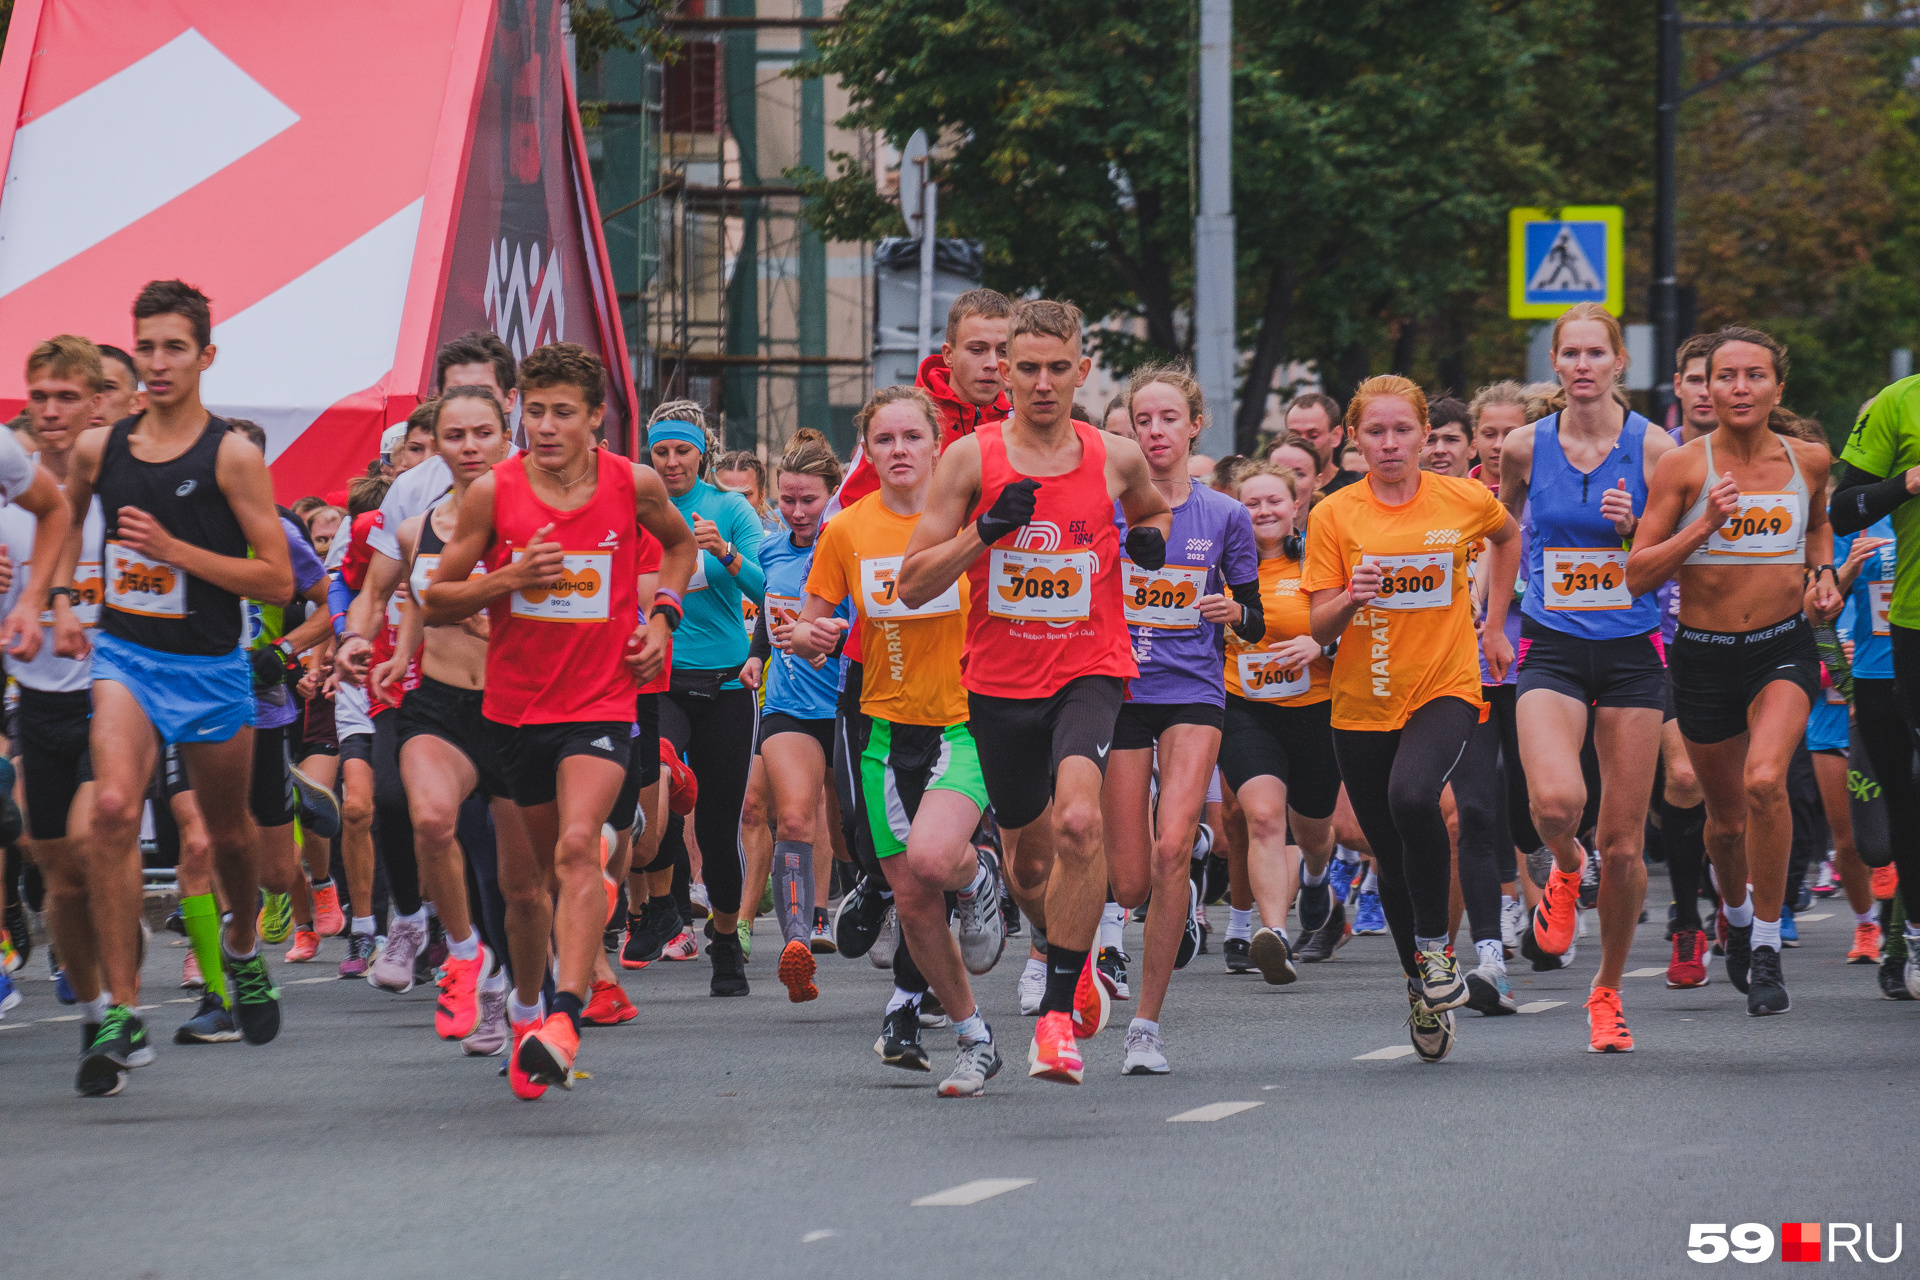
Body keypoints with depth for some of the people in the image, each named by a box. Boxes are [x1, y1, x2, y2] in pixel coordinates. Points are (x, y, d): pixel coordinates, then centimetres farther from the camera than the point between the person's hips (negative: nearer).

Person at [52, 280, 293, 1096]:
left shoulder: (233, 457, -9)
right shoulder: (98, 449, 1)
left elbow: (279, 581, -12)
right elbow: (68, 516, 25)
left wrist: (175, 549, -20)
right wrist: (62, 599, 9)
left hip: (212, 668, -1)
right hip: (124, 658, 1)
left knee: (229, 833, 17)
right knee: (114, 809, -23)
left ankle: (242, 950, 51)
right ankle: (121, 1013, -22)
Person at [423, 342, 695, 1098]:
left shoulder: (634, 485, -4)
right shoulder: (493, 492, -6)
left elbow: (679, 544, 20)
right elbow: (435, 601, -1)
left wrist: (662, 617, 3)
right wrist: (510, 578, -18)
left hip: (600, 703, -2)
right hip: (513, 705, 2)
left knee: (577, 845, -25)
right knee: (523, 879, 12)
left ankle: (565, 1017, -34)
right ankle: (526, 1005, 38)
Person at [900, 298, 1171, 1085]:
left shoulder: (1116, 458, 1)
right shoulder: (971, 458, -4)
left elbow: (1152, 510, 25)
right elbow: (912, 585, -4)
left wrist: (1151, 537, 2)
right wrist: (987, 529, -19)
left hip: (1090, 672, -1)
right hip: (1000, 683, 2)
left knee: (1077, 820, -27)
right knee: (1028, 853, 14)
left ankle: (1058, 1011, -21)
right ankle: (1077, 964, 46)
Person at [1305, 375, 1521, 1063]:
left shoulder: (1464, 501, -3)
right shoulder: (1335, 515, -3)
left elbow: (1507, 536, 22)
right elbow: (1320, 628, -3)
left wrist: (1495, 626, 17)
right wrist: (1351, 599, -24)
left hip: (1444, 689, -2)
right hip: (1363, 702, 2)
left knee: (1413, 796, -31)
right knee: (1390, 854, 8)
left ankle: (1435, 946, -13)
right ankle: (1421, 987, 28)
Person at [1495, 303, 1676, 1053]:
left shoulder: (1652, 448, -3)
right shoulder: (1525, 448, 1)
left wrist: (1635, 527, -16)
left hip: (1631, 651, 0)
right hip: (1552, 650, 0)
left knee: (1622, 842, 2)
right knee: (1555, 801, -26)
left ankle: (1607, 991, 22)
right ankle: (1565, 869, 11)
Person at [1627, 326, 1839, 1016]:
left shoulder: (1808, 460, 0)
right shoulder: (1684, 466, -8)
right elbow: (1637, 574, -11)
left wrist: (1825, 576, 6)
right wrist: (1704, 526, -22)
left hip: (1784, 650, 0)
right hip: (1705, 654, 0)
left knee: (1764, 781, -26)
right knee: (1726, 814, 14)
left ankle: (1768, 952, -13)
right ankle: (1737, 916, 48)